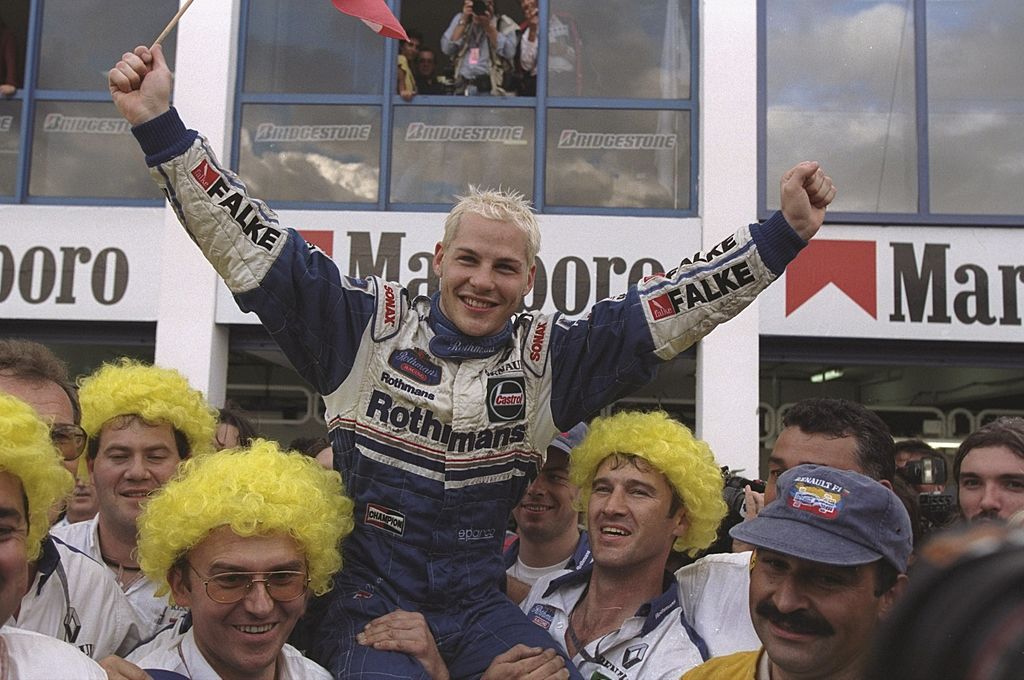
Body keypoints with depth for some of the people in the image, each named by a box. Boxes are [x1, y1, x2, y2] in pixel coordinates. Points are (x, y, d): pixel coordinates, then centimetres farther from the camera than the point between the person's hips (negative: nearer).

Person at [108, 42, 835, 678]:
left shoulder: (550, 357, 5)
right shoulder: (367, 324, 0)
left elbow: (671, 306, 3)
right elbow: (249, 241, -2)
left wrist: (786, 231, -3)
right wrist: (160, 123, -8)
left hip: (480, 602, 2)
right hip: (366, 598, -2)